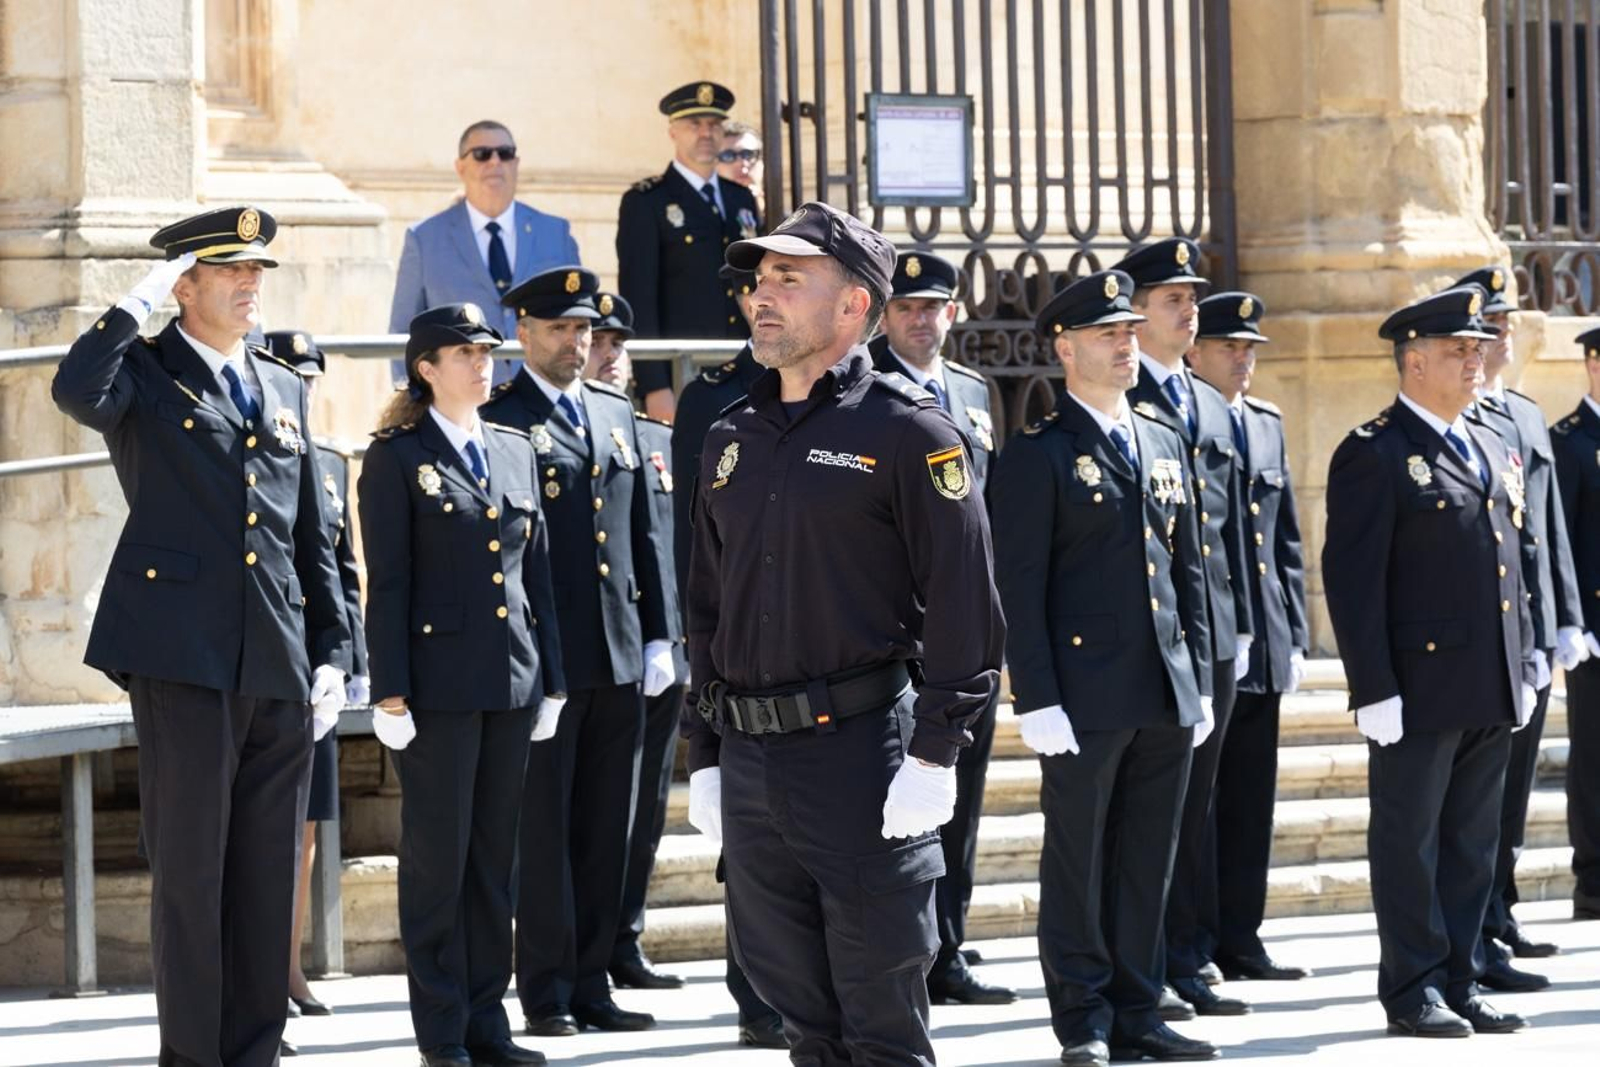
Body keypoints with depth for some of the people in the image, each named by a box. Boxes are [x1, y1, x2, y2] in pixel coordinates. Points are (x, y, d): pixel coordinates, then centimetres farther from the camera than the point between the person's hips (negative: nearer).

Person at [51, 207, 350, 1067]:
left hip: (280, 671, 5)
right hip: (185, 659, -5)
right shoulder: (144, 374, 2)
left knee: (268, 876, 7)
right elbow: (75, 391, -24)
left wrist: (332, 654, 12)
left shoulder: (284, 389, 19)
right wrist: (138, 304, -15)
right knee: (190, 869, -3)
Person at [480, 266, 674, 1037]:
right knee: (543, 828, 0)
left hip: (620, 659, 6)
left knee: (605, 830, 8)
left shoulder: (616, 414, 15)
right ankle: (546, 994, 5)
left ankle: (591, 984, 14)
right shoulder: (497, 419, -5)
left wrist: (656, 637, 12)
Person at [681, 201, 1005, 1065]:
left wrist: (933, 756, -15)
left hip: (864, 756, -6)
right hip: (751, 761, 6)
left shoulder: (909, 432, -5)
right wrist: (704, 757, 15)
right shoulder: (733, 441, 15)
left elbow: (964, 600, -9)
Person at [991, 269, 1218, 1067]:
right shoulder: (1037, 455, -5)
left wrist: (1199, 680, 12)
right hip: (1085, 694, -6)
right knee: (1077, 864, 3)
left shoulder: (1164, 443, 15)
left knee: (1146, 865, 9)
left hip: (1164, 697, 6)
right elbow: (1020, 588, -9)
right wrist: (1038, 700, -14)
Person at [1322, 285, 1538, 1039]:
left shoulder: (1491, 450, 16)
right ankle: (1413, 991, 7)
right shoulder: (1374, 455, -9)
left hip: (1490, 693, 7)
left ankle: (1459, 985, 16)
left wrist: (1523, 668, 15)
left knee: (1472, 847, 10)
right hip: (1420, 687, -7)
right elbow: (1352, 580, -13)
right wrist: (1375, 690, -17)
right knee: (1410, 844, 1)